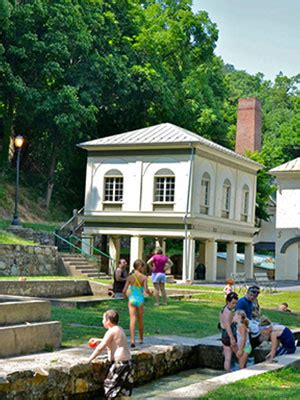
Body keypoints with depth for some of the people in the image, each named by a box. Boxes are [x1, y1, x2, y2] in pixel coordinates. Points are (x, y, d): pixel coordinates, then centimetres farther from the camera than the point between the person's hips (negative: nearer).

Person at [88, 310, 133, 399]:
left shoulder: (111, 331, -14)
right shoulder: (119, 329, 14)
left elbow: (100, 348, -16)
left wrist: (89, 359, -10)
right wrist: (99, 340, 30)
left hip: (120, 364, -10)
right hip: (126, 362, 10)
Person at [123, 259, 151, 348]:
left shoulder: (130, 277, -3)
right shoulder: (144, 277, -8)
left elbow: (124, 290, -6)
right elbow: (146, 290, -17)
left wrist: (125, 296, 14)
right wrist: (150, 293, 4)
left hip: (132, 299, 0)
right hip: (140, 300, 0)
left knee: (132, 319, -5)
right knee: (140, 320, 16)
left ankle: (132, 339, -20)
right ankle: (141, 339, 31)